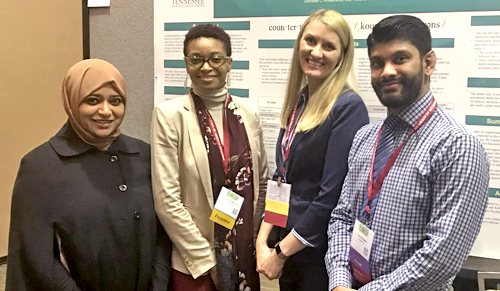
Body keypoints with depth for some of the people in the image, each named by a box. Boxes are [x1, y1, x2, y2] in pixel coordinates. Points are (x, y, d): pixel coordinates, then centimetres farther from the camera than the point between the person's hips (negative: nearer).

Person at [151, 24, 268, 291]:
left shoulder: (248, 111, 2)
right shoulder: (169, 115, -10)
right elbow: (166, 199, -13)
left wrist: (257, 238, 6)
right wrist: (205, 259, -11)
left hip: (246, 258, 4)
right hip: (194, 263, -4)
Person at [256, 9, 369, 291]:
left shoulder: (348, 107, -16)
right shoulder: (298, 101, 6)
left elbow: (332, 194, -20)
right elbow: (281, 179, 8)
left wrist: (281, 251, -13)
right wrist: (263, 241, -1)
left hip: (323, 254, -7)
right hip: (285, 246, 7)